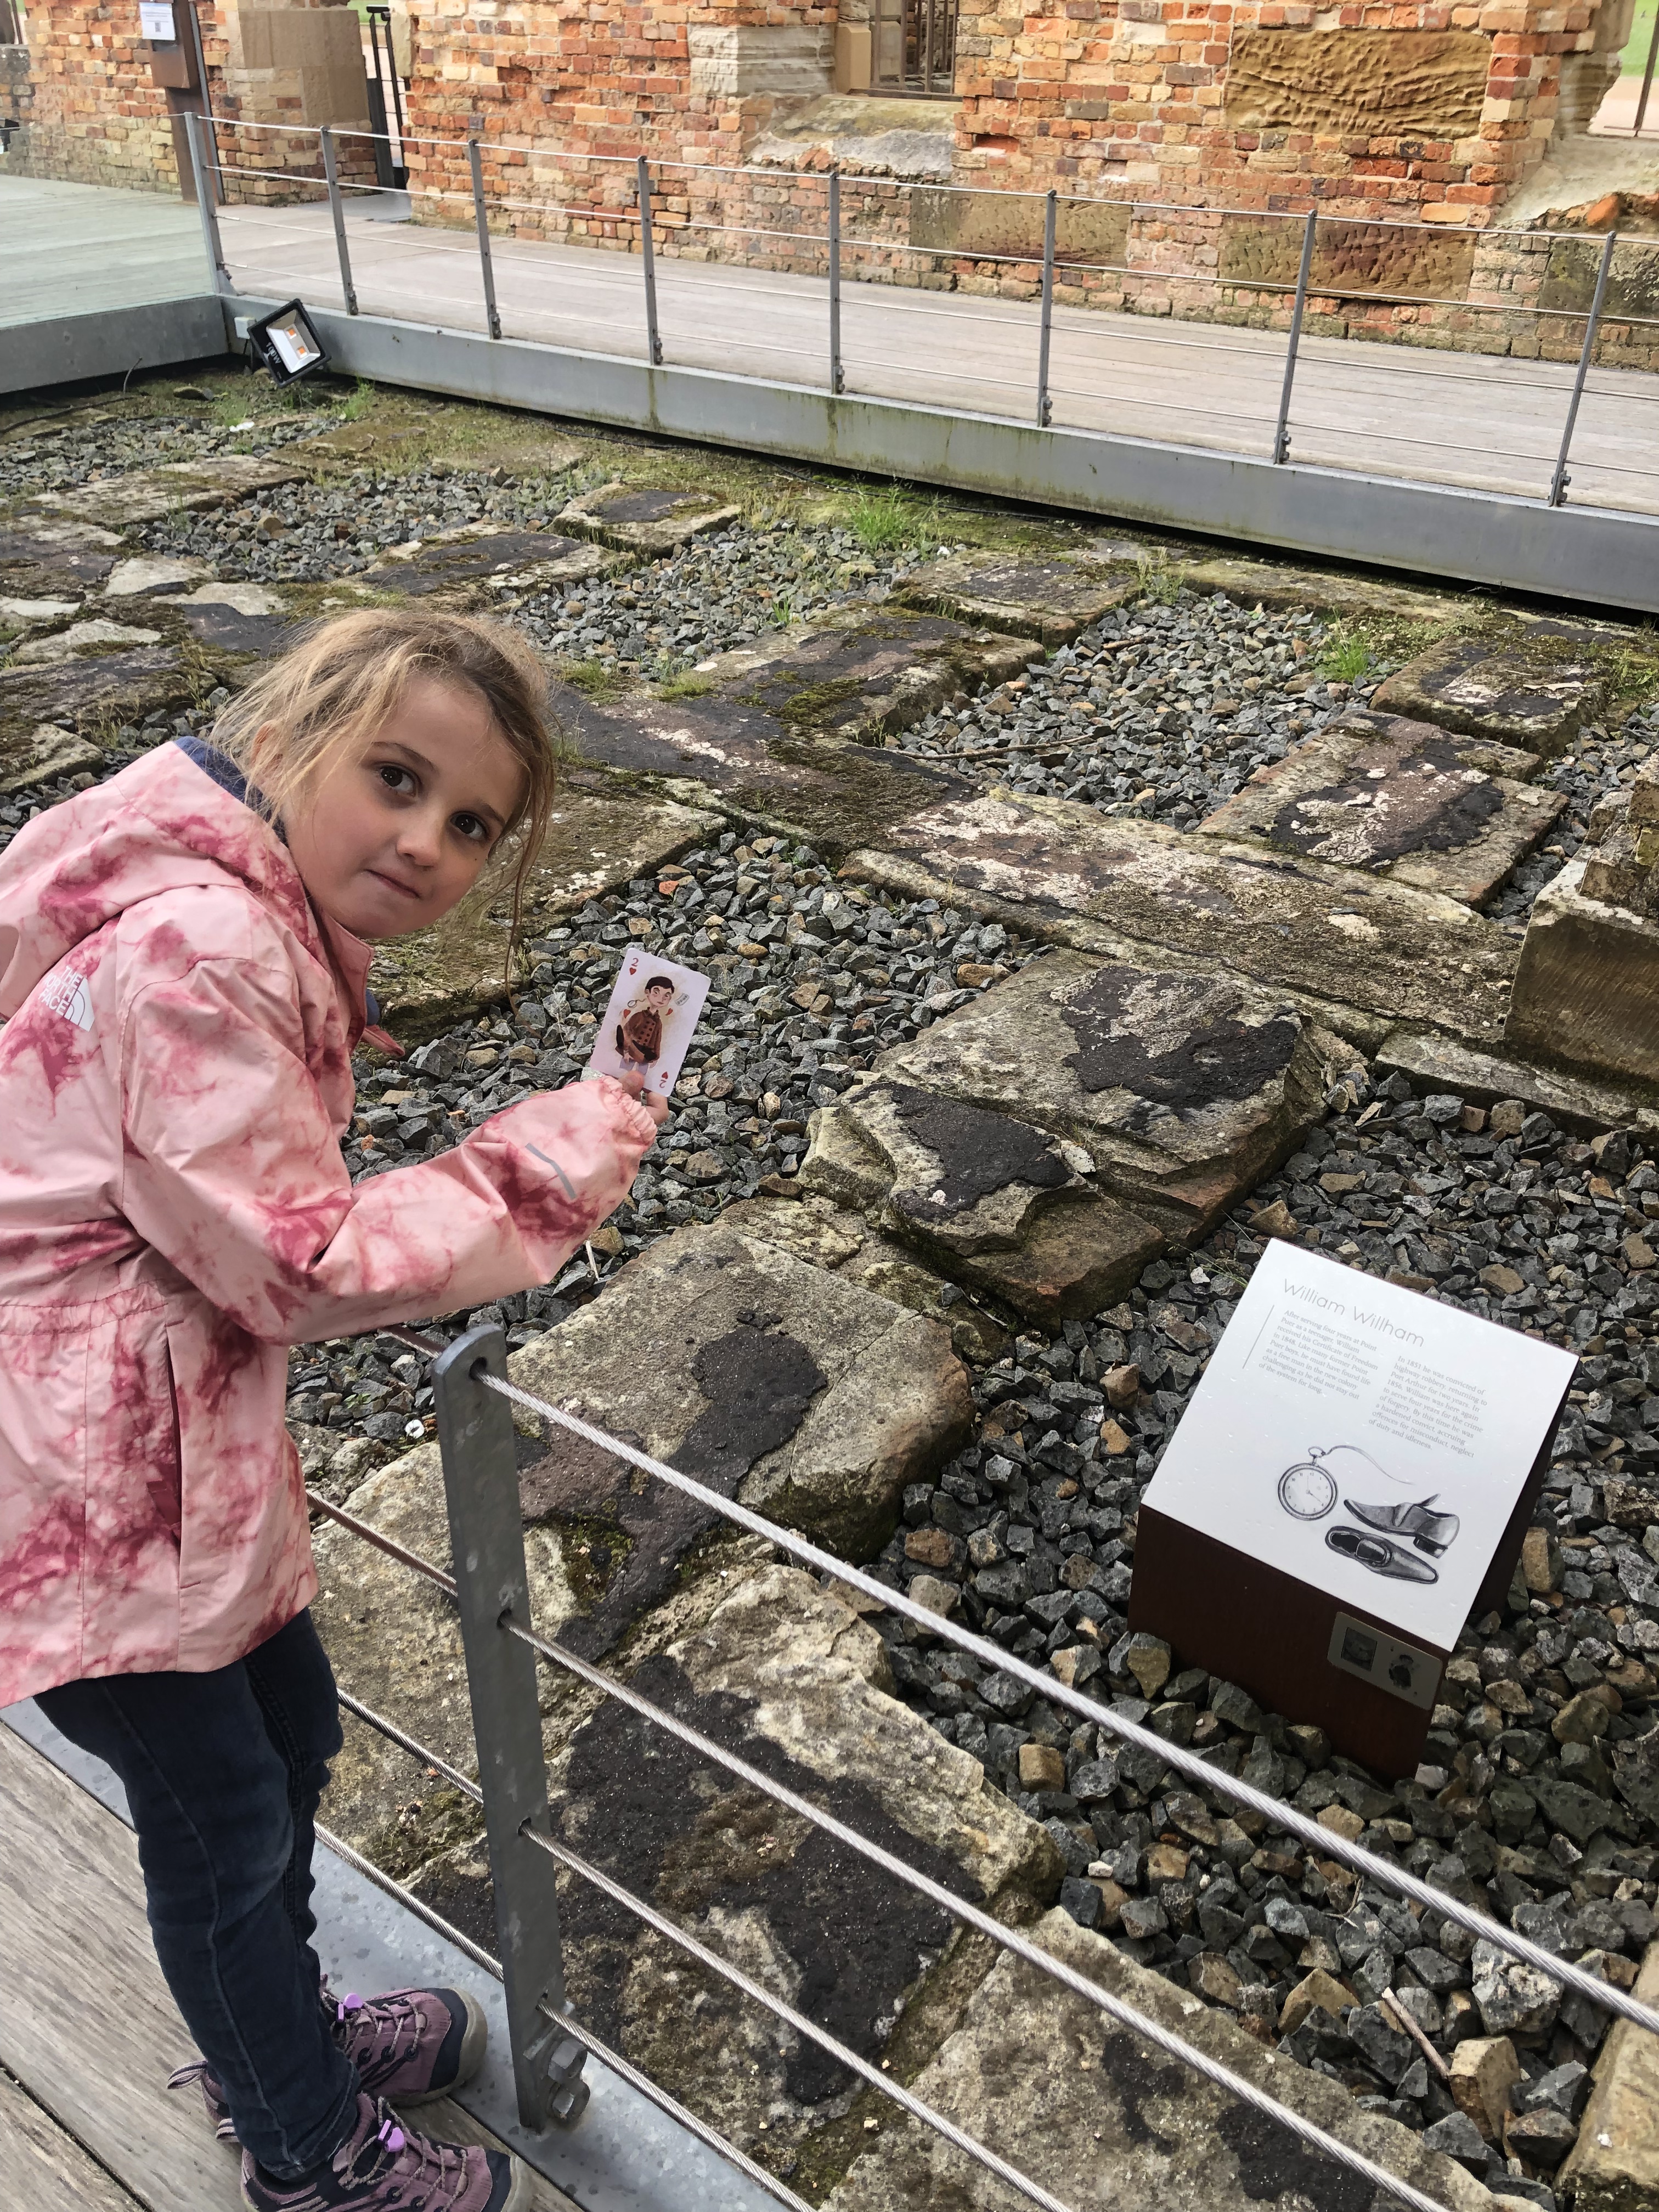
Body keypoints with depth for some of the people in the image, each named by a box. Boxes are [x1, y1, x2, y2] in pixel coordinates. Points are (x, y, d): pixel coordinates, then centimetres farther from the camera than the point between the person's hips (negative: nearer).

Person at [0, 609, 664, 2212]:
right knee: (224, 1821, 12)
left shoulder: (247, 909, 4)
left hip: (174, 1432, 10)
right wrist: (562, 1158, -18)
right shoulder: (195, 953, -28)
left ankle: (273, 2037, 55)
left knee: (288, 1734, 26)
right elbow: (297, 1266, -24)